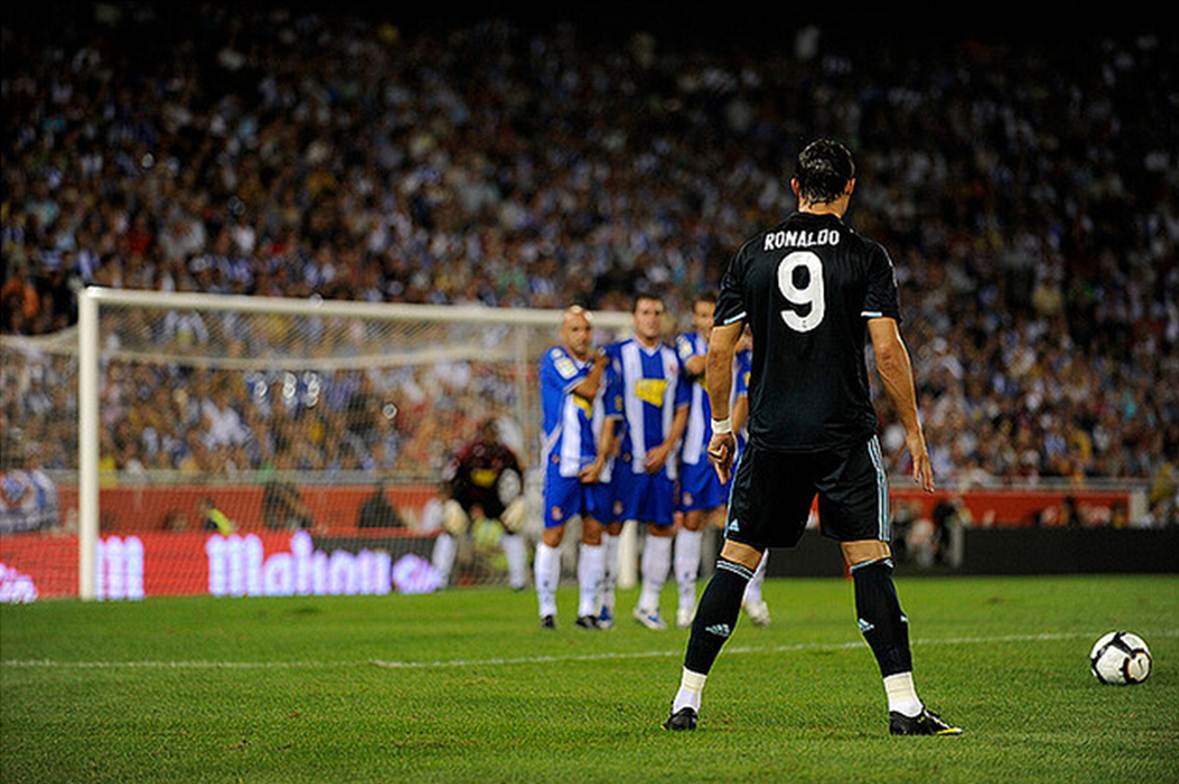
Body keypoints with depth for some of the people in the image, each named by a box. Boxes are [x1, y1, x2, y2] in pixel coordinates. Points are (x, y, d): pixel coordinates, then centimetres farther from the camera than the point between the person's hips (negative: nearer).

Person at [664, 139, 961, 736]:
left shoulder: (752, 255, 7)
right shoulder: (865, 256, -2)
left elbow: (719, 351, 6)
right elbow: (888, 350, -8)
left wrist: (721, 427, 17)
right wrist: (913, 430, 0)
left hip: (771, 435, 2)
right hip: (845, 435, -2)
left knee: (736, 561, 8)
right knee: (869, 560, -3)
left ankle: (687, 700, 9)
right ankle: (904, 704, -10)